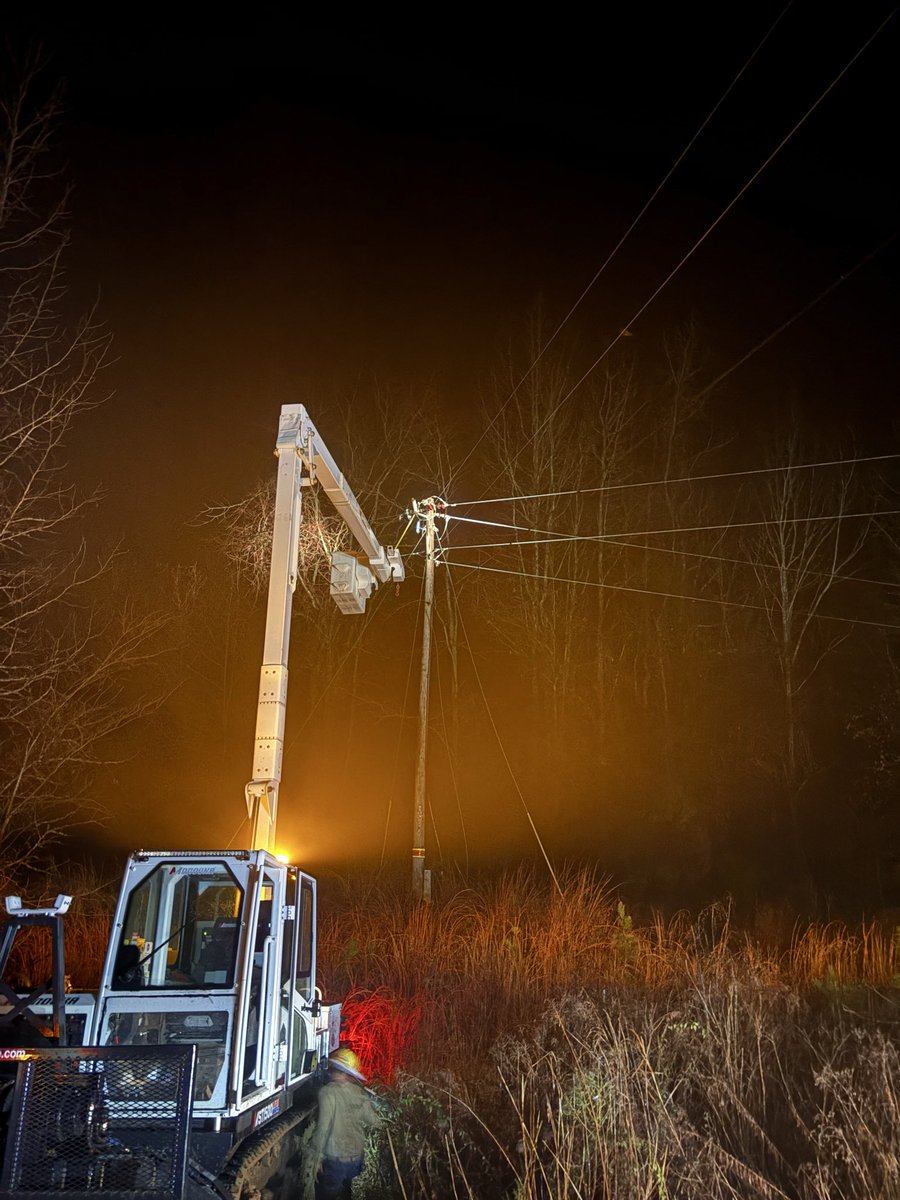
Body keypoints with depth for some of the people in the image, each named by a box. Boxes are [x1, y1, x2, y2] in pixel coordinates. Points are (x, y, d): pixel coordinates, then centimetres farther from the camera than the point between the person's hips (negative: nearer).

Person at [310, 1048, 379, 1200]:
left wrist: (317, 1158, -12)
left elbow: (323, 1127, -20)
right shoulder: (360, 1092, -2)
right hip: (358, 1156, 5)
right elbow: (373, 1122, 3)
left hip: (335, 1159, -5)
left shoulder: (329, 1092, -17)